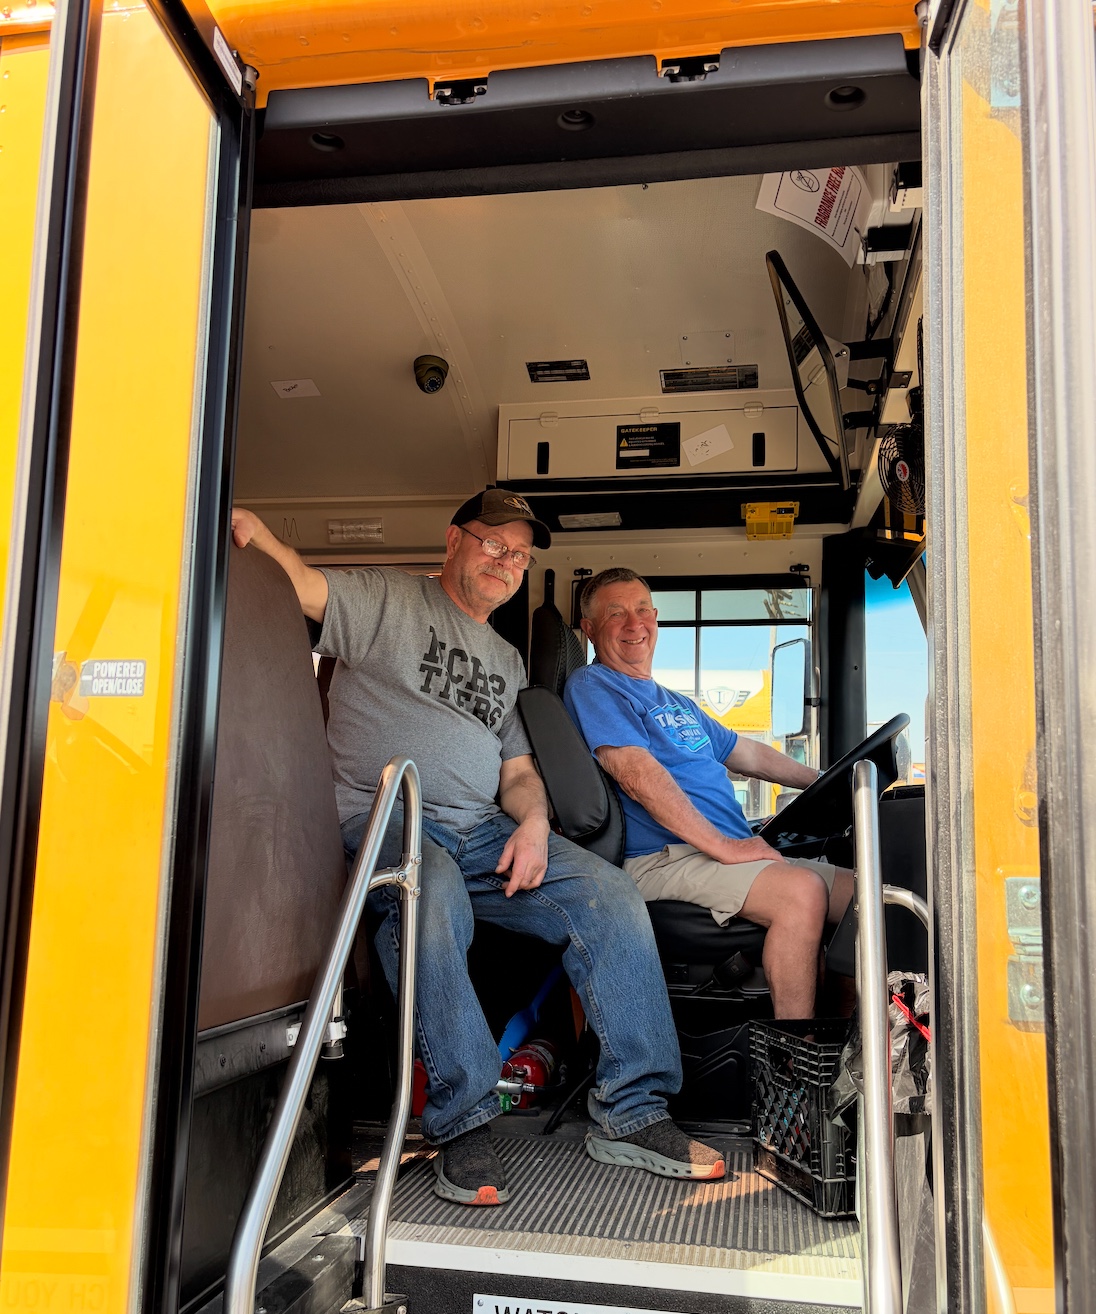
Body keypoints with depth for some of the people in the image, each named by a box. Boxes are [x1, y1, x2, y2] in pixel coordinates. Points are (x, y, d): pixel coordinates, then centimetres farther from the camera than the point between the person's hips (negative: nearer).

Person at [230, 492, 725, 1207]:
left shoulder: (508, 661, 26)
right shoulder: (388, 599, 9)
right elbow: (298, 584, -9)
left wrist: (533, 822, -2)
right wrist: (249, 526, -31)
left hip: (483, 829, 6)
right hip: (381, 818, -5)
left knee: (610, 892, -16)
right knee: (433, 893, -39)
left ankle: (632, 1112, -9)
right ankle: (463, 1122, -27)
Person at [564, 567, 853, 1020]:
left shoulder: (677, 704, 27)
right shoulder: (590, 686, -3)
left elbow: (745, 753, 36)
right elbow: (638, 776, -15)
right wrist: (722, 846, -20)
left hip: (738, 852, 9)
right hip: (665, 859, -9)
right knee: (803, 891, -29)